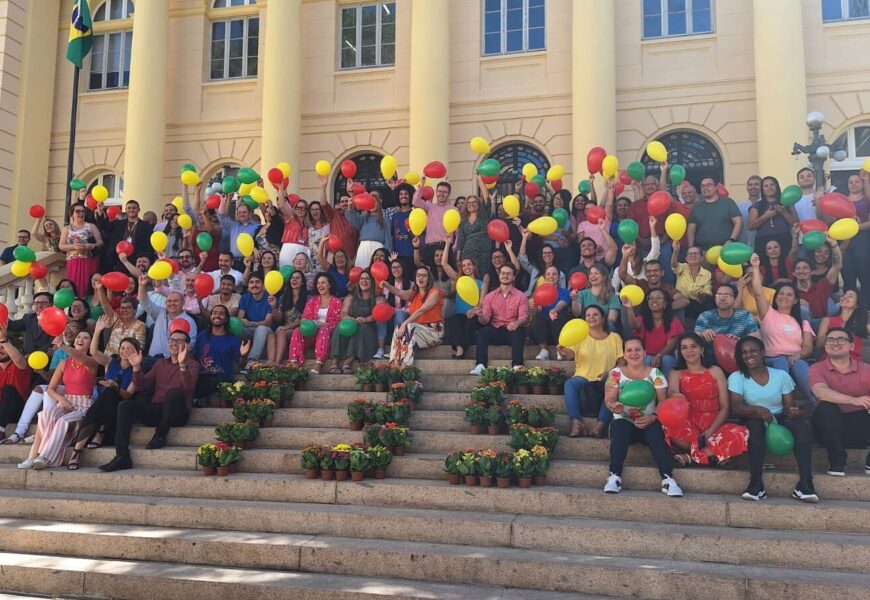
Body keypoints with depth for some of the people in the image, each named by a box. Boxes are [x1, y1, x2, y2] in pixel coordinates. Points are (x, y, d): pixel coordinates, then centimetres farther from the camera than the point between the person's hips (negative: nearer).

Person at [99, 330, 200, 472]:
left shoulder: (192, 364, 5)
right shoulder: (160, 364, 22)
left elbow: (189, 387, -17)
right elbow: (141, 386, 13)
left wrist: (182, 365, -33)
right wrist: (137, 367, -4)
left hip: (177, 414, -5)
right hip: (156, 411, 5)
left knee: (174, 392, -34)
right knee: (125, 405, -16)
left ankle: (161, 434, -16)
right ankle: (122, 456, -23)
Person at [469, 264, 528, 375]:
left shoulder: (520, 296, 7)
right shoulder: (490, 296, 11)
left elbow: (524, 317, -7)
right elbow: (485, 320, 2)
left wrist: (517, 323, -32)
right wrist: (481, 315, -24)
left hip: (512, 331, -1)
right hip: (495, 331, 1)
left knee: (517, 332, -34)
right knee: (483, 331, -29)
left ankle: (517, 366, -46)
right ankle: (480, 366, -42)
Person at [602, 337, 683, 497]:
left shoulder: (655, 374, 6)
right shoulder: (616, 373, 7)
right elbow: (608, 399, -3)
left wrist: (653, 417, -20)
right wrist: (613, 405, -29)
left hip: (649, 422, 0)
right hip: (624, 422, 0)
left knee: (656, 431, -33)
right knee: (620, 427, -34)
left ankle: (667, 478, -39)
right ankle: (615, 476, -38)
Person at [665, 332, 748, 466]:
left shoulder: (715, 371, 10)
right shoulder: (676, 374, 10)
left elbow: (725, 407, 4)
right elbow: (672, 391, -14)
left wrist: (711, 430, -14)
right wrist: (676, 395, -41)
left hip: (714, 424, 1)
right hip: (688, 424, -1)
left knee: (740, 434, -31)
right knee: (670, 427, -36)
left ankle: (692, 456, -22)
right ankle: (713, 454, -21)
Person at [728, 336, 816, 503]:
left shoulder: (781, 375, 8)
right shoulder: (736, 377, 2)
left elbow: (789, 407, 3)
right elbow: (735, 407, -11)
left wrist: (794, 412, -23)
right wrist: (757, 409, -31)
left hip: (780, 421, 2)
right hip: (753, 423, -2)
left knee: (801, 426, -30)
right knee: (756, 423, -37)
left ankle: (805, 483, -35)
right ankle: (756, 483, -37)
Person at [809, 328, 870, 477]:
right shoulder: (817, 368, -1)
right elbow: (820, 392, -23)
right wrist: (853, 400, -39)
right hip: (831, 428, -1)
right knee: (826, 406, -31)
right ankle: (836, 461, -17)